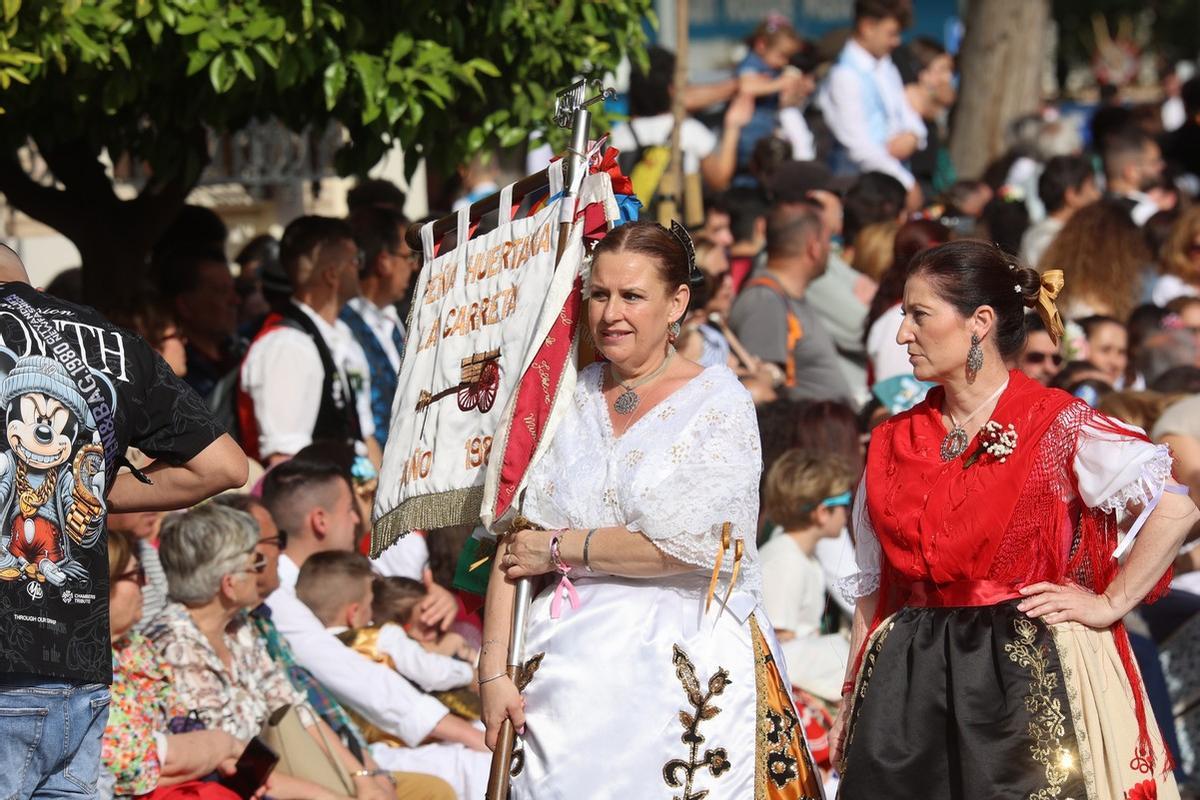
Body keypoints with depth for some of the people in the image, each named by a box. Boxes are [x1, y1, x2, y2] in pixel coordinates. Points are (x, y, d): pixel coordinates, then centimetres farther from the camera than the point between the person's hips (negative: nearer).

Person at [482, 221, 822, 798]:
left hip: (687, 677, -3)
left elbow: (689, 545, -14)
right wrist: (494, 668, -3)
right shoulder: (567, 399, 10)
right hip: (570, 674, 4)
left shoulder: (717, 402, -3)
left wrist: (560, 548, -5)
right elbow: (513, 545, 6)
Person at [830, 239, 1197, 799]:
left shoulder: (1056, 427, -5)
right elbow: (873, 585, 14)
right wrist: (850, 699, 10)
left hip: (1031, 677, -4)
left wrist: (1108, 605, -10)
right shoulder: (894, 443, 10)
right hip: (912, 684, 5)